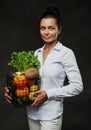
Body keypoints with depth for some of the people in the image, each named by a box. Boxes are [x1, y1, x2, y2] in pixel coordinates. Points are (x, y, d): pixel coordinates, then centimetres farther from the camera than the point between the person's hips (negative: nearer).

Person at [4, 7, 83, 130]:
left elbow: (77, 86, -12)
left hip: (51, 114, -5)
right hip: (32, 112, 5)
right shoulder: (36, 53, 7)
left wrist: (48, 94, -17)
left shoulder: (66, 53, -10)